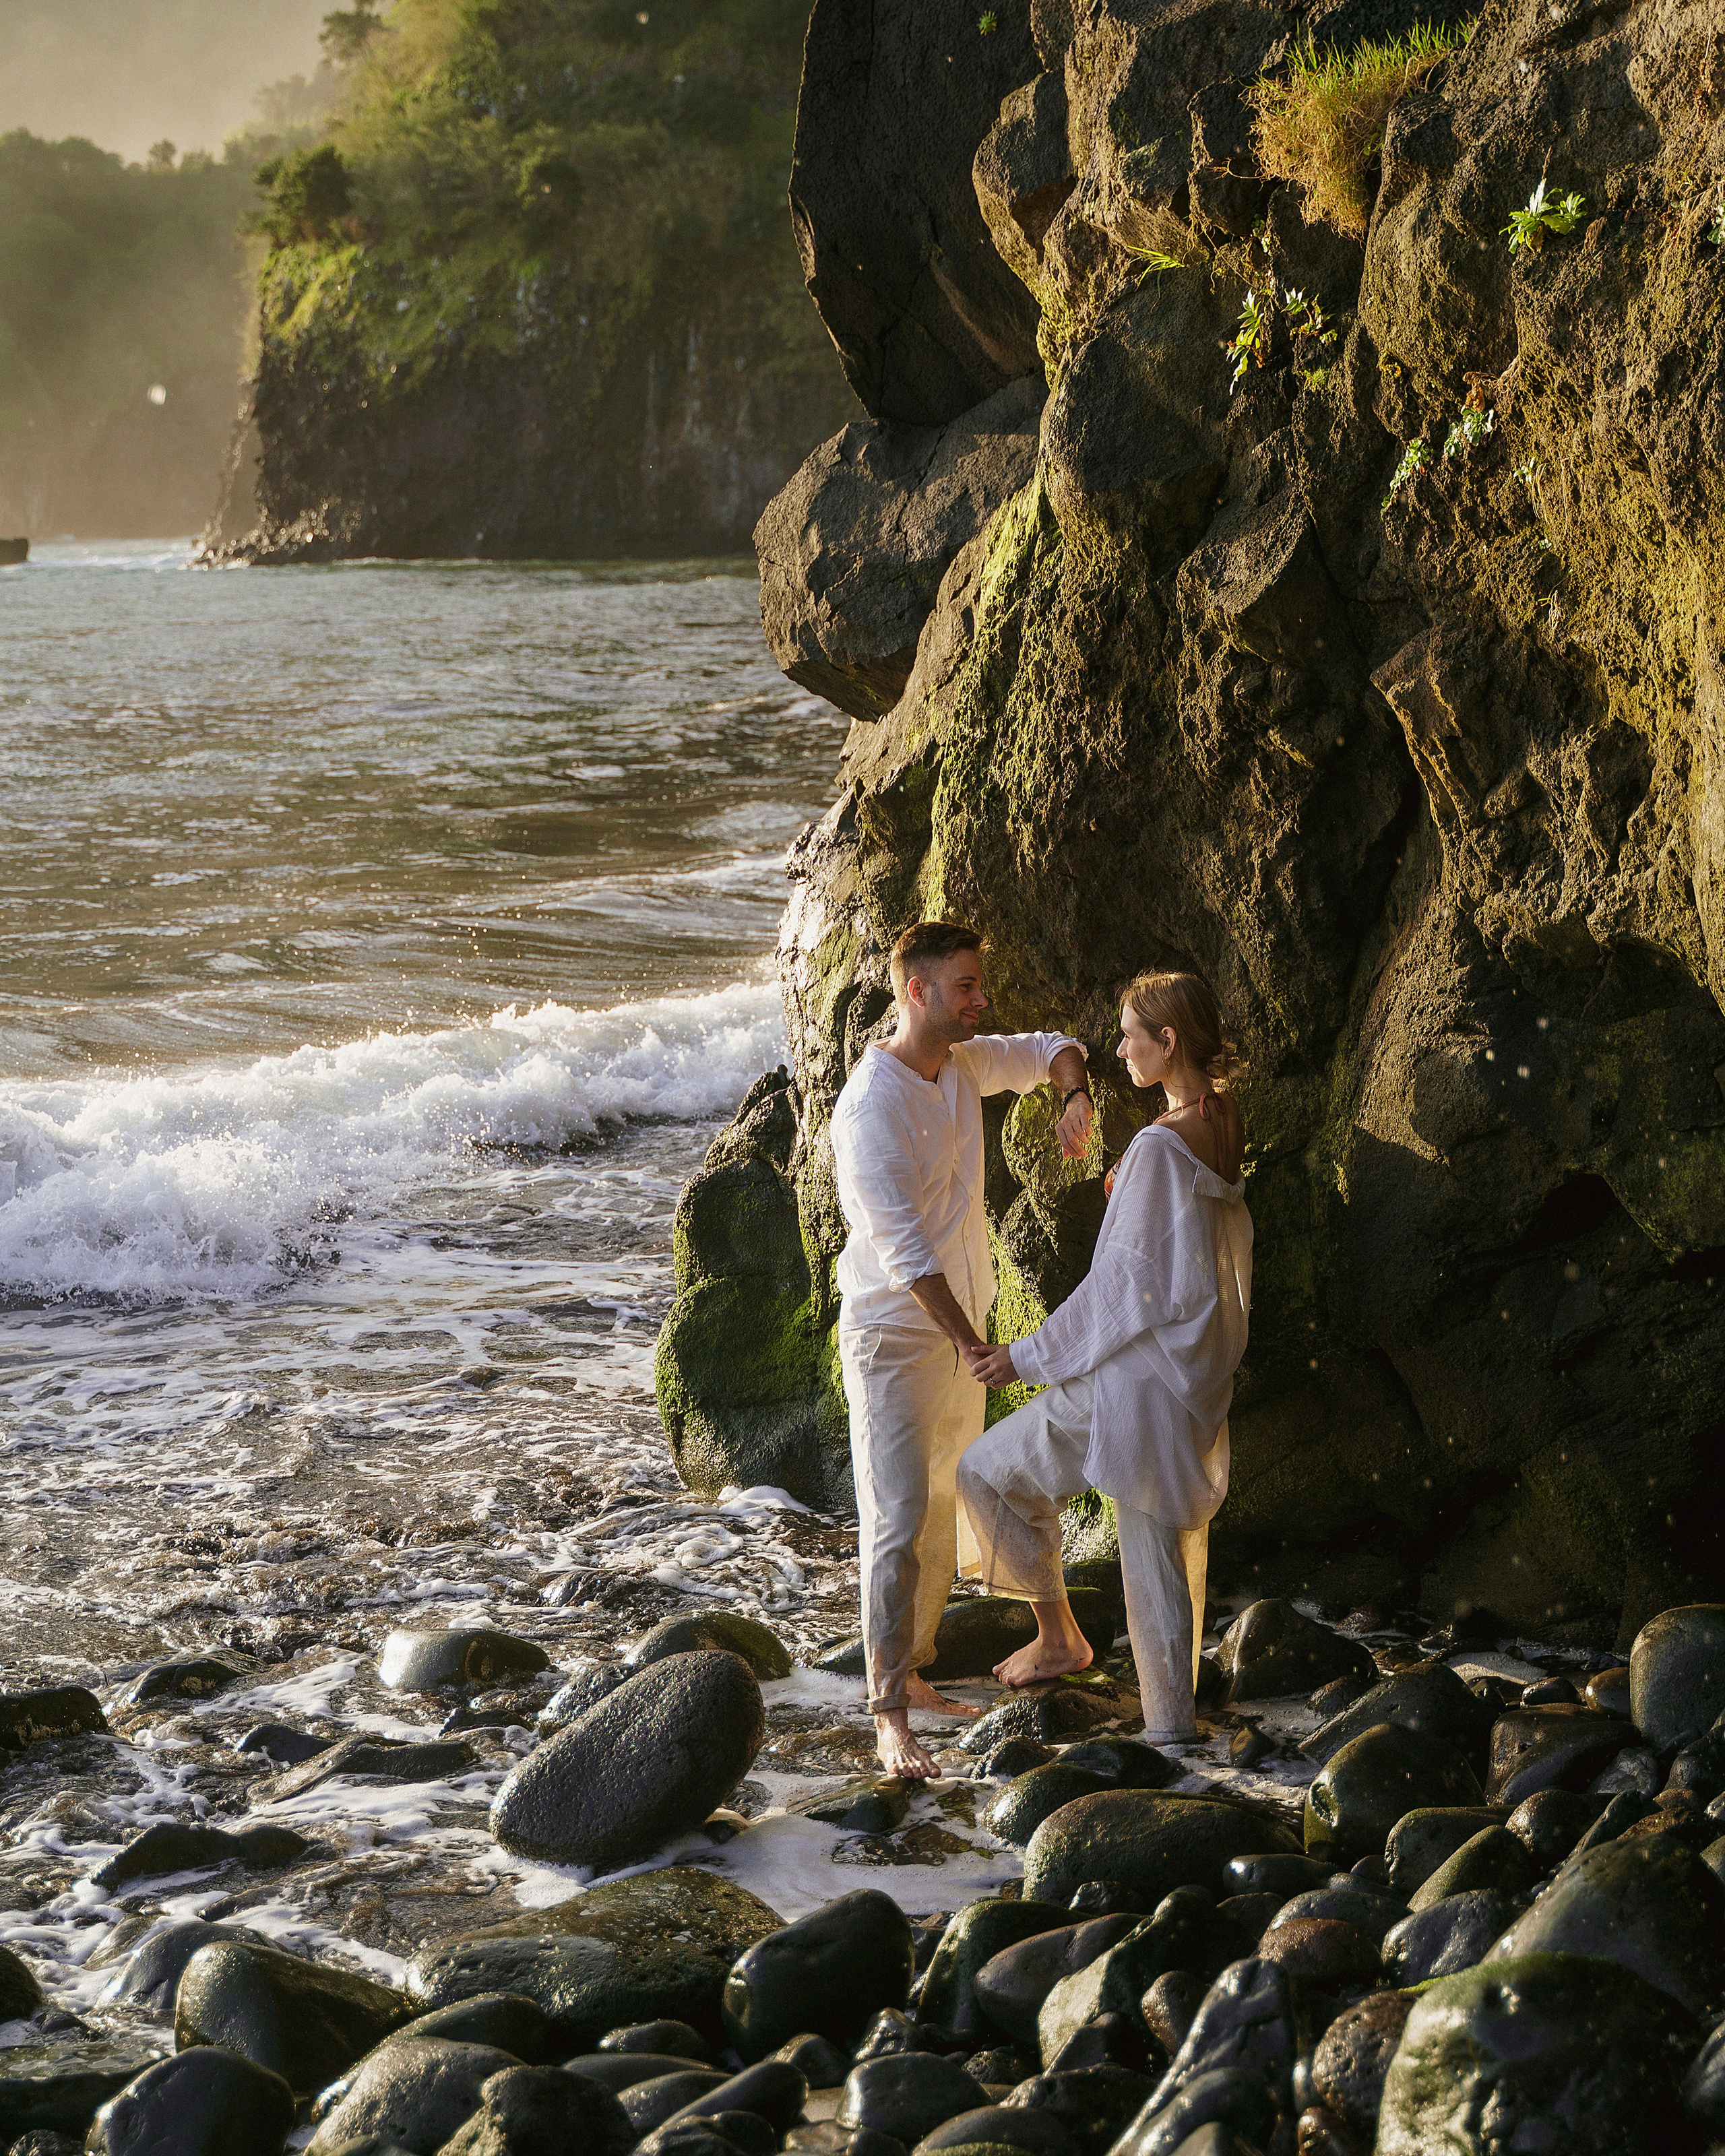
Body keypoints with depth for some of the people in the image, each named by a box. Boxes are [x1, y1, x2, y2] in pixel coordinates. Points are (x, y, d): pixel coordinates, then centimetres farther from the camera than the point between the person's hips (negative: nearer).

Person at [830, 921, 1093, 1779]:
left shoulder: (965, 1065, 5)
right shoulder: (871, 1105, -21)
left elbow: (1054, 1048, 23)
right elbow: (902, 1247, -24)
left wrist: (1074, 1096, -2)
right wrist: (974, 1346, -26)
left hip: (960, 1328, 8)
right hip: (895, 1334, -8)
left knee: (943, 1514, 14)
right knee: (900, 1521, -13)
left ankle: (913, 1673, 25)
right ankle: (890, 1716, -15)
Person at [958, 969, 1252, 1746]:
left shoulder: (1160, 1146, -22)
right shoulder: (1224, 1123, 5)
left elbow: (1125, 1284, -20)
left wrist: (1027, 1357, -13)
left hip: (1138, 1375, -9)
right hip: (1199, 1379, 9)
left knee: (988, 1472, 9)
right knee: (1162, 1551, 14)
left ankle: (1058, 1634, 16)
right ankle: (1172, 1727, 18)